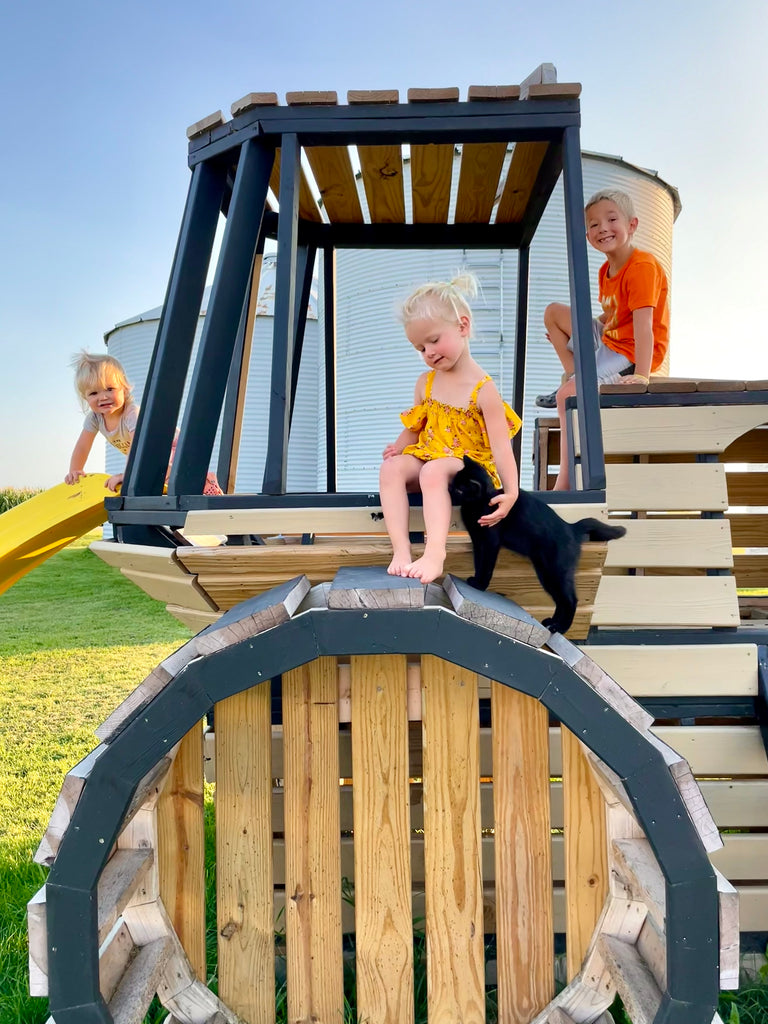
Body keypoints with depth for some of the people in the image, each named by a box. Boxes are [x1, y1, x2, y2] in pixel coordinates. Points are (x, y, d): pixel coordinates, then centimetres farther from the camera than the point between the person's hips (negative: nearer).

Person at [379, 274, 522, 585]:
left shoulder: (483, 389, -10)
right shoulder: (426, 382, 9)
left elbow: (500, 446, -15)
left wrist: (511, 492, -25)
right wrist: (398, 447, -8)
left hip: (467, 465, -5)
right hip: (426, 455, 6)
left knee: (433, 471, -37)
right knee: (391, 468, -24)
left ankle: (435, 553, -46)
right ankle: (400, 548, -32)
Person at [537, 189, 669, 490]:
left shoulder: (642, 267, -20)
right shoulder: (606, 271, 8)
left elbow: (643, 325, -29)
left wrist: (641, 376, -35)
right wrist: (572, 336, 14)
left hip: (632, 352, -10)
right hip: (608, 340, 10)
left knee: (567, 395, -26)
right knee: (553, 312, 12)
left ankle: (565, 481, -19)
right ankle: (575, 379, 4)